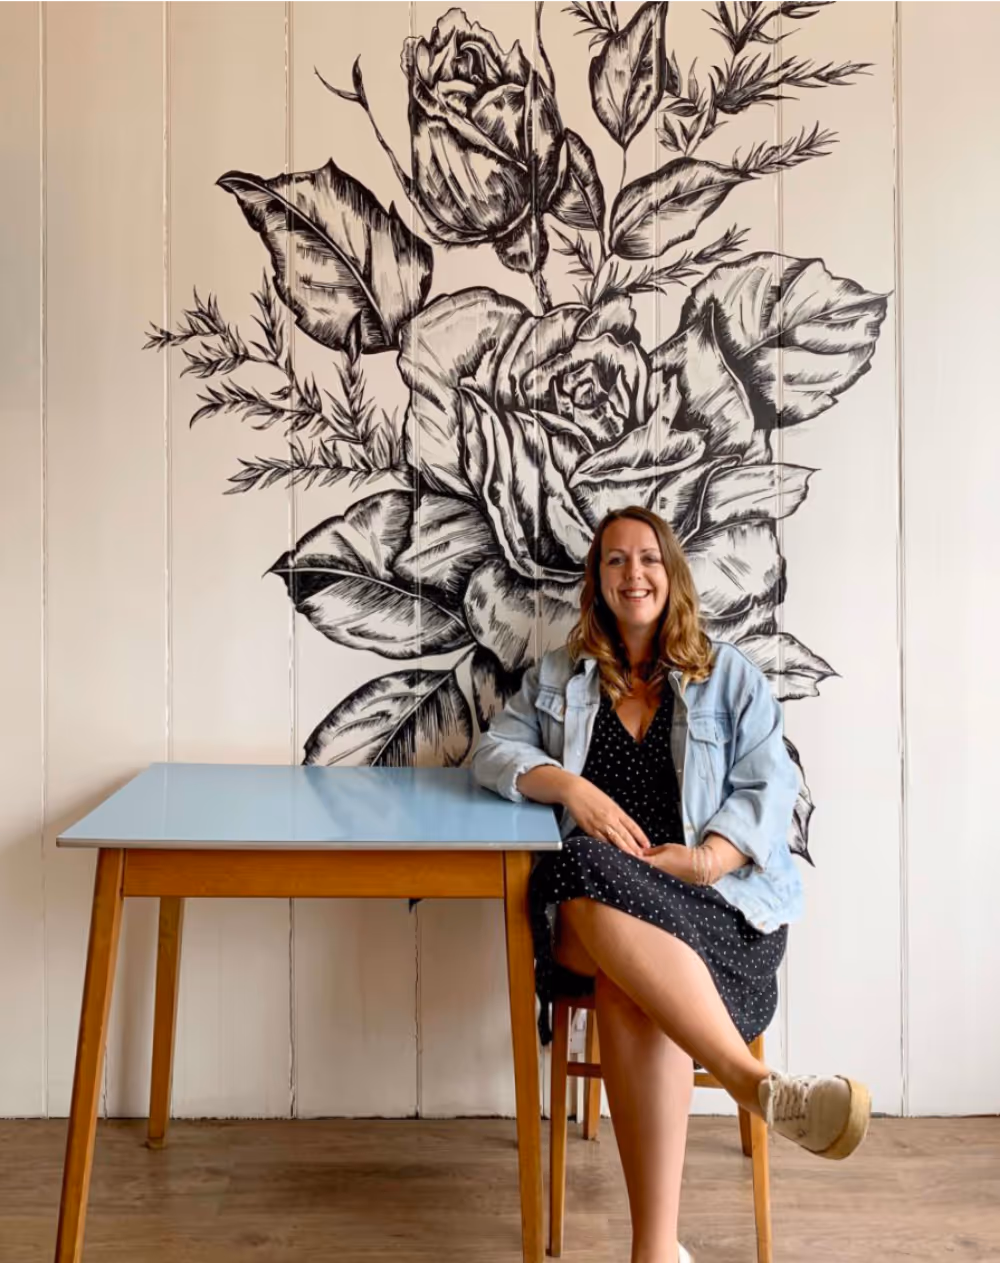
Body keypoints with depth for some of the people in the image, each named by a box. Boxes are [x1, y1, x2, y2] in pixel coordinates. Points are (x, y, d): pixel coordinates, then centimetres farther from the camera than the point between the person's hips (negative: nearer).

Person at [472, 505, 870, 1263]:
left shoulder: (730, 676, 15)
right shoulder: (557, 679, 21)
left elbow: (768, 790, 5)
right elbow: (495, 754, 9)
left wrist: (704, 860, -14)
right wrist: (571, 786, -12)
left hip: (718, 901, -1)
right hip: (596, 902, 1)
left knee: (631, 991, -36)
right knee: (593, 879, -39)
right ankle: (755, 1082, -42)